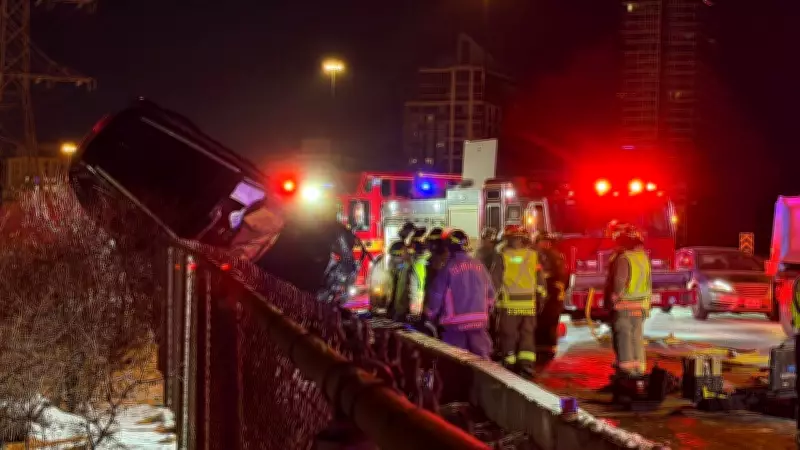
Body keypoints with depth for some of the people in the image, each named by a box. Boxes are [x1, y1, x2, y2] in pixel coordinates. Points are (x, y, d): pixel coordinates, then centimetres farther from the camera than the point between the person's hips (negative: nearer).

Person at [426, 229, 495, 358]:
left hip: (455, 322, -4)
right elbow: (490, 293, 11)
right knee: (481, 358, 10)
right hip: (479, 320, 4)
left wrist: (430, 315, 10)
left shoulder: (448, 267, -9)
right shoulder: (479, 265, 4)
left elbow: (437, 295, -6)